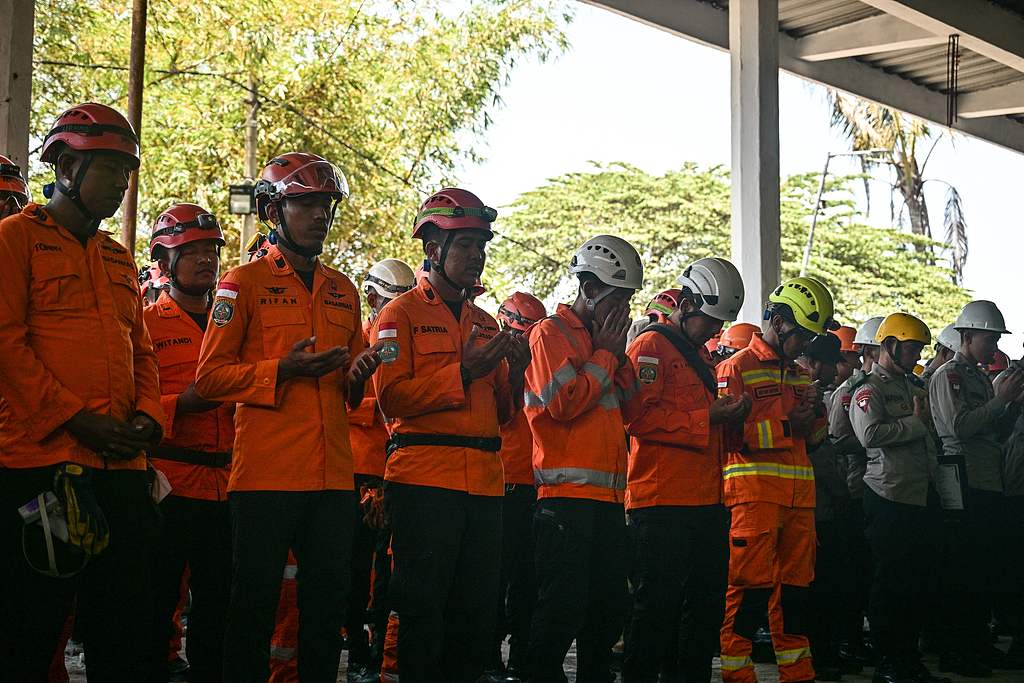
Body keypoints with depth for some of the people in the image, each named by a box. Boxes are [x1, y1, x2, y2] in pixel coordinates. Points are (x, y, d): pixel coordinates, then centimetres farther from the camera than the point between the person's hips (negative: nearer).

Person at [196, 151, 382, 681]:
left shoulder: (343, 290, 18)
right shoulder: (245, 282, 1)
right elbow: (209, 376, -4)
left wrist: (357, 376, 1)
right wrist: (283, 370, -17)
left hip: (333, 474, 5)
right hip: (266, 473, -5)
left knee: (327, 603, 9)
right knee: (255, 605, 0)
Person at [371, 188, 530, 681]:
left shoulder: (485, 323, 20)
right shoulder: (401, 314, 1)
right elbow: (392, 397, -12)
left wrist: (514, 373, 1)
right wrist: (465, 371, -14)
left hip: (485, 482, 6)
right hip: (425, 478, -6)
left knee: (478, 612, 8)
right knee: (424, 609, -4)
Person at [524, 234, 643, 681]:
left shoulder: (603, 337, 21)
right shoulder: (551, 334, -4)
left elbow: (628, 403, 18)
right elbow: (563, 402, -17)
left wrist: (619, 353, 6)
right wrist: (604, 352, -6)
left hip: (607, 493, 9)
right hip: (567, 492, -9)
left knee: (609, 606, 12)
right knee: (563, 607, -8)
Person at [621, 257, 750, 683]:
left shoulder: (700, 353, 23)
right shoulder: (651, 346, -6)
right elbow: (640, 418, -18)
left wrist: (728, 414, 12)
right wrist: (707, 417, -17)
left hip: (706, 500, 9)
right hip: (663, 502, -9)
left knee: (707, 605, 13)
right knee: (658, 607, -7)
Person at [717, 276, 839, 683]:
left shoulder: (799, 374, 20)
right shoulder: (737, 368, -4)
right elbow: (727, 433, -14)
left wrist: (814, 413, 4)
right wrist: (785, 425, -15)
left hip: (799, 493, 7)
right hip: (753, 492, -7)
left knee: (796, 584, 11)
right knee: (751, 584, -7)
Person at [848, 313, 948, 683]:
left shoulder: (911, 385, 21)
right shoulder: (869, 388, -5)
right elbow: (870, 434, -22)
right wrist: (916, 421, -14)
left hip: (921, 494, 8)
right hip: (889, 496, -8)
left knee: (919, 582, 11)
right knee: (891, 582, -2)